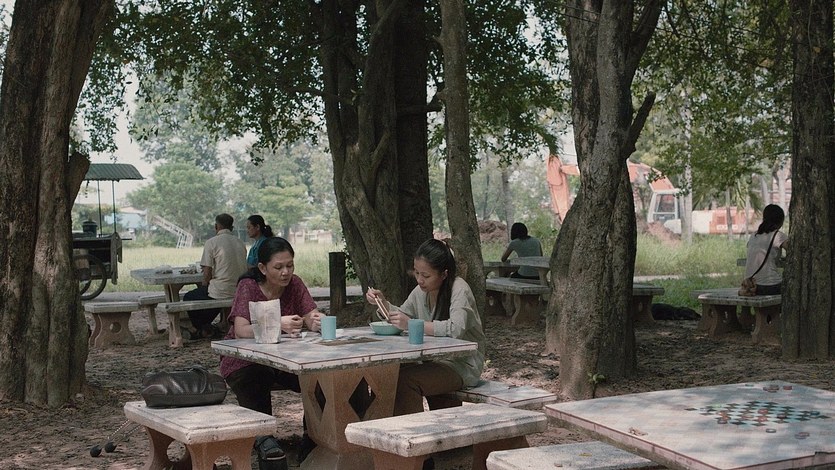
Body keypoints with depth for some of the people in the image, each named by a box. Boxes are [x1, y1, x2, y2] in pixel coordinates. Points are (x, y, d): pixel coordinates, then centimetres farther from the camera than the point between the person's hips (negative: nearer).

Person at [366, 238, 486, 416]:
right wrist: (383, 302, 0)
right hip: (434, 360, 8)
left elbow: (456, 329, -33)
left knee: (405, 380, -26)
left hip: (463, 365, -8)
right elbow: (403, 315, 20)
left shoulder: (459, 290, -17)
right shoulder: (421, 290, 5)